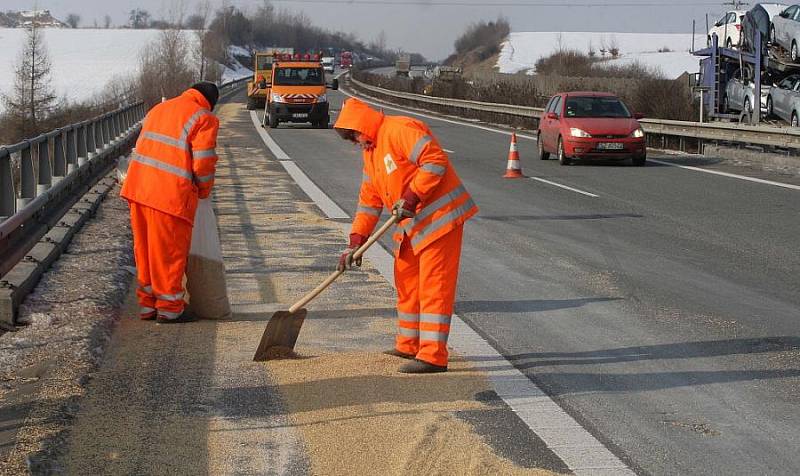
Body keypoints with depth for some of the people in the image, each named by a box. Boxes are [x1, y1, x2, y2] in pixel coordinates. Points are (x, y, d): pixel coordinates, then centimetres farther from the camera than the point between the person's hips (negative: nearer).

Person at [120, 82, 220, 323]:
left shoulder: (158, 109, 19)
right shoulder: (204, 118, -5)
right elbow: (203, 162, -10)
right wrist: (204, 191, 9)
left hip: (138, 188, 7)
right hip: (171, 194, -7)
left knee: (145, 249, 16)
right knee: (170, 252, 5)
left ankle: (147, 305, 24)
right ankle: (169, 309, 12)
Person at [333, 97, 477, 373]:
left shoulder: (400, 130, -14)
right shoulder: (371, 153, 18)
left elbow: (435, 161, -23)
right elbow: (369, 201, 19)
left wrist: (411, 197, -24)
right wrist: (356, 242, 12)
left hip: (439, 216, -10)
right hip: (411, 224, 10)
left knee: (433, 286, -10)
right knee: (406, 283, 17)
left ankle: (433, 356, -11)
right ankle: (408, 346, 29)